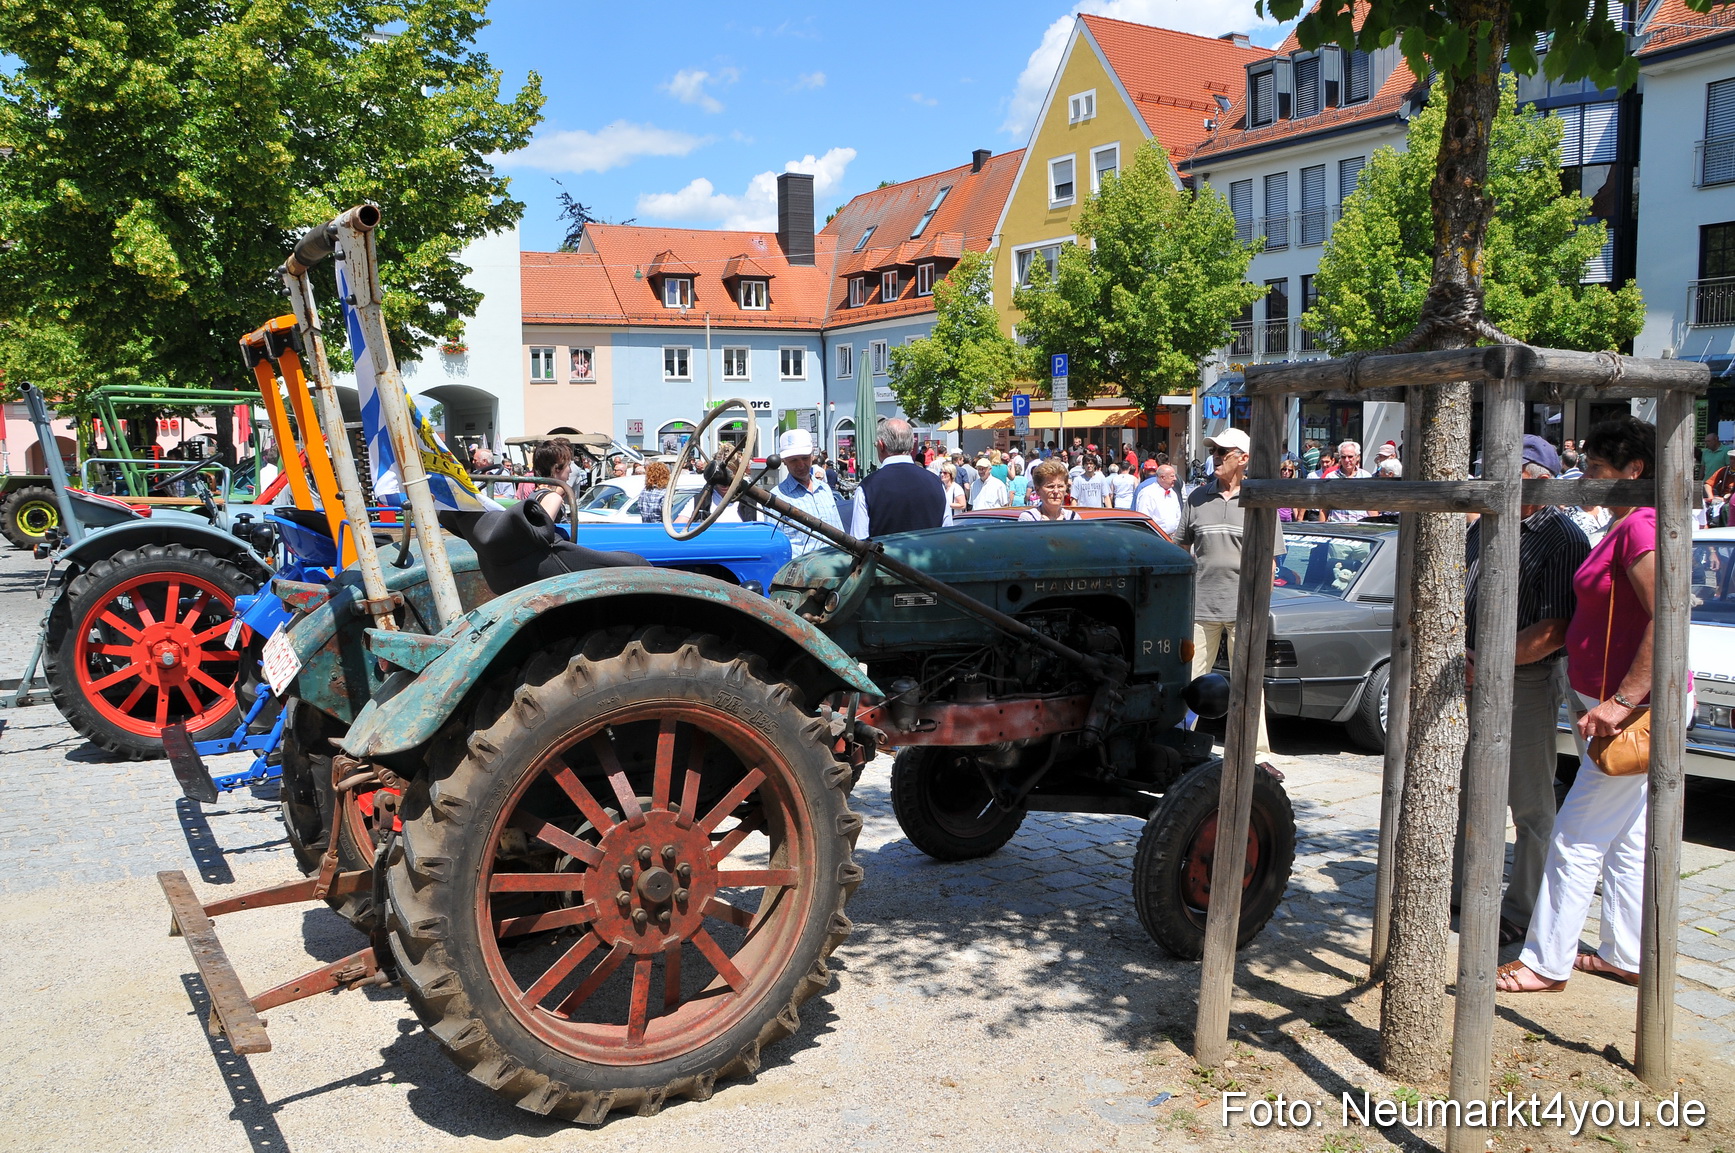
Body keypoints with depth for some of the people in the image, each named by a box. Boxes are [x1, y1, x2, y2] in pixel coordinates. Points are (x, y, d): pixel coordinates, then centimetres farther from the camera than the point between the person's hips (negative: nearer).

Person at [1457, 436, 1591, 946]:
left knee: (1529, 803, 4)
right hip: (1468, 679, 7)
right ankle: (1442, 883, 29)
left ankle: (1522, 910, 15)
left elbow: (1556, 630, -18)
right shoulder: (1483, 527, 11)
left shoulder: (1564, 538, -10)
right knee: (1454, 788, 15)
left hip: (1525, 682, -7)